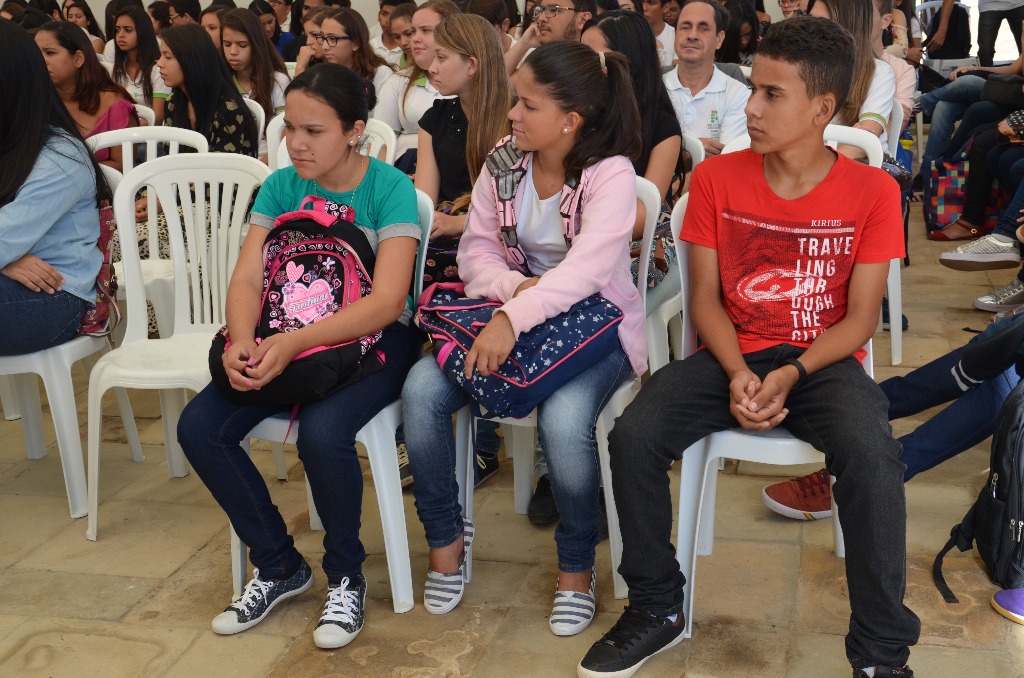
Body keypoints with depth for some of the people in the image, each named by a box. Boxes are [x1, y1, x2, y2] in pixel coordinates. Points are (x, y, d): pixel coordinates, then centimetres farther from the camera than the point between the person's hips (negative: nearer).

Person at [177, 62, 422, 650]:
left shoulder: (390, 188, -12)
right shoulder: (281, 187, 4)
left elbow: (386, 301, -21)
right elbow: (247, 278, -3)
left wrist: (293, 342, -32)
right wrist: (242, 339, -26)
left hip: (375, 338, -5)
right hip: (289, 340, 6)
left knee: (322, 432, -35)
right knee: (199, 427, -16)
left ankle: (346, 575, -5)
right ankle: (279, 566, 5)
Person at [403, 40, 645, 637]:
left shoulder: (611, 174, -16)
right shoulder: (504, 162, 2)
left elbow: (585, 268, -31)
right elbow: (477, 249, 1)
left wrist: (515, 317, -43)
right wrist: (515, 286, -21)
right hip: (508, 316, 5)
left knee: (564, 420, -34)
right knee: (421, 390, -18)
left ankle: (576, 565, -5)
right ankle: (447, 536, 5)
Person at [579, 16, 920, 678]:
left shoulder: (872, 192, -5)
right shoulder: (716, 178, 0)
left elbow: (860, 316, -5)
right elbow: (705, 297, 1)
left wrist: (793, 374, -21)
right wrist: (737, 373, -17)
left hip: (824, 360, -2)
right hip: (733, 356, 2)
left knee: (872, 456, -33)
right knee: (634, 437, -23)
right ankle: (657, 610, 0)